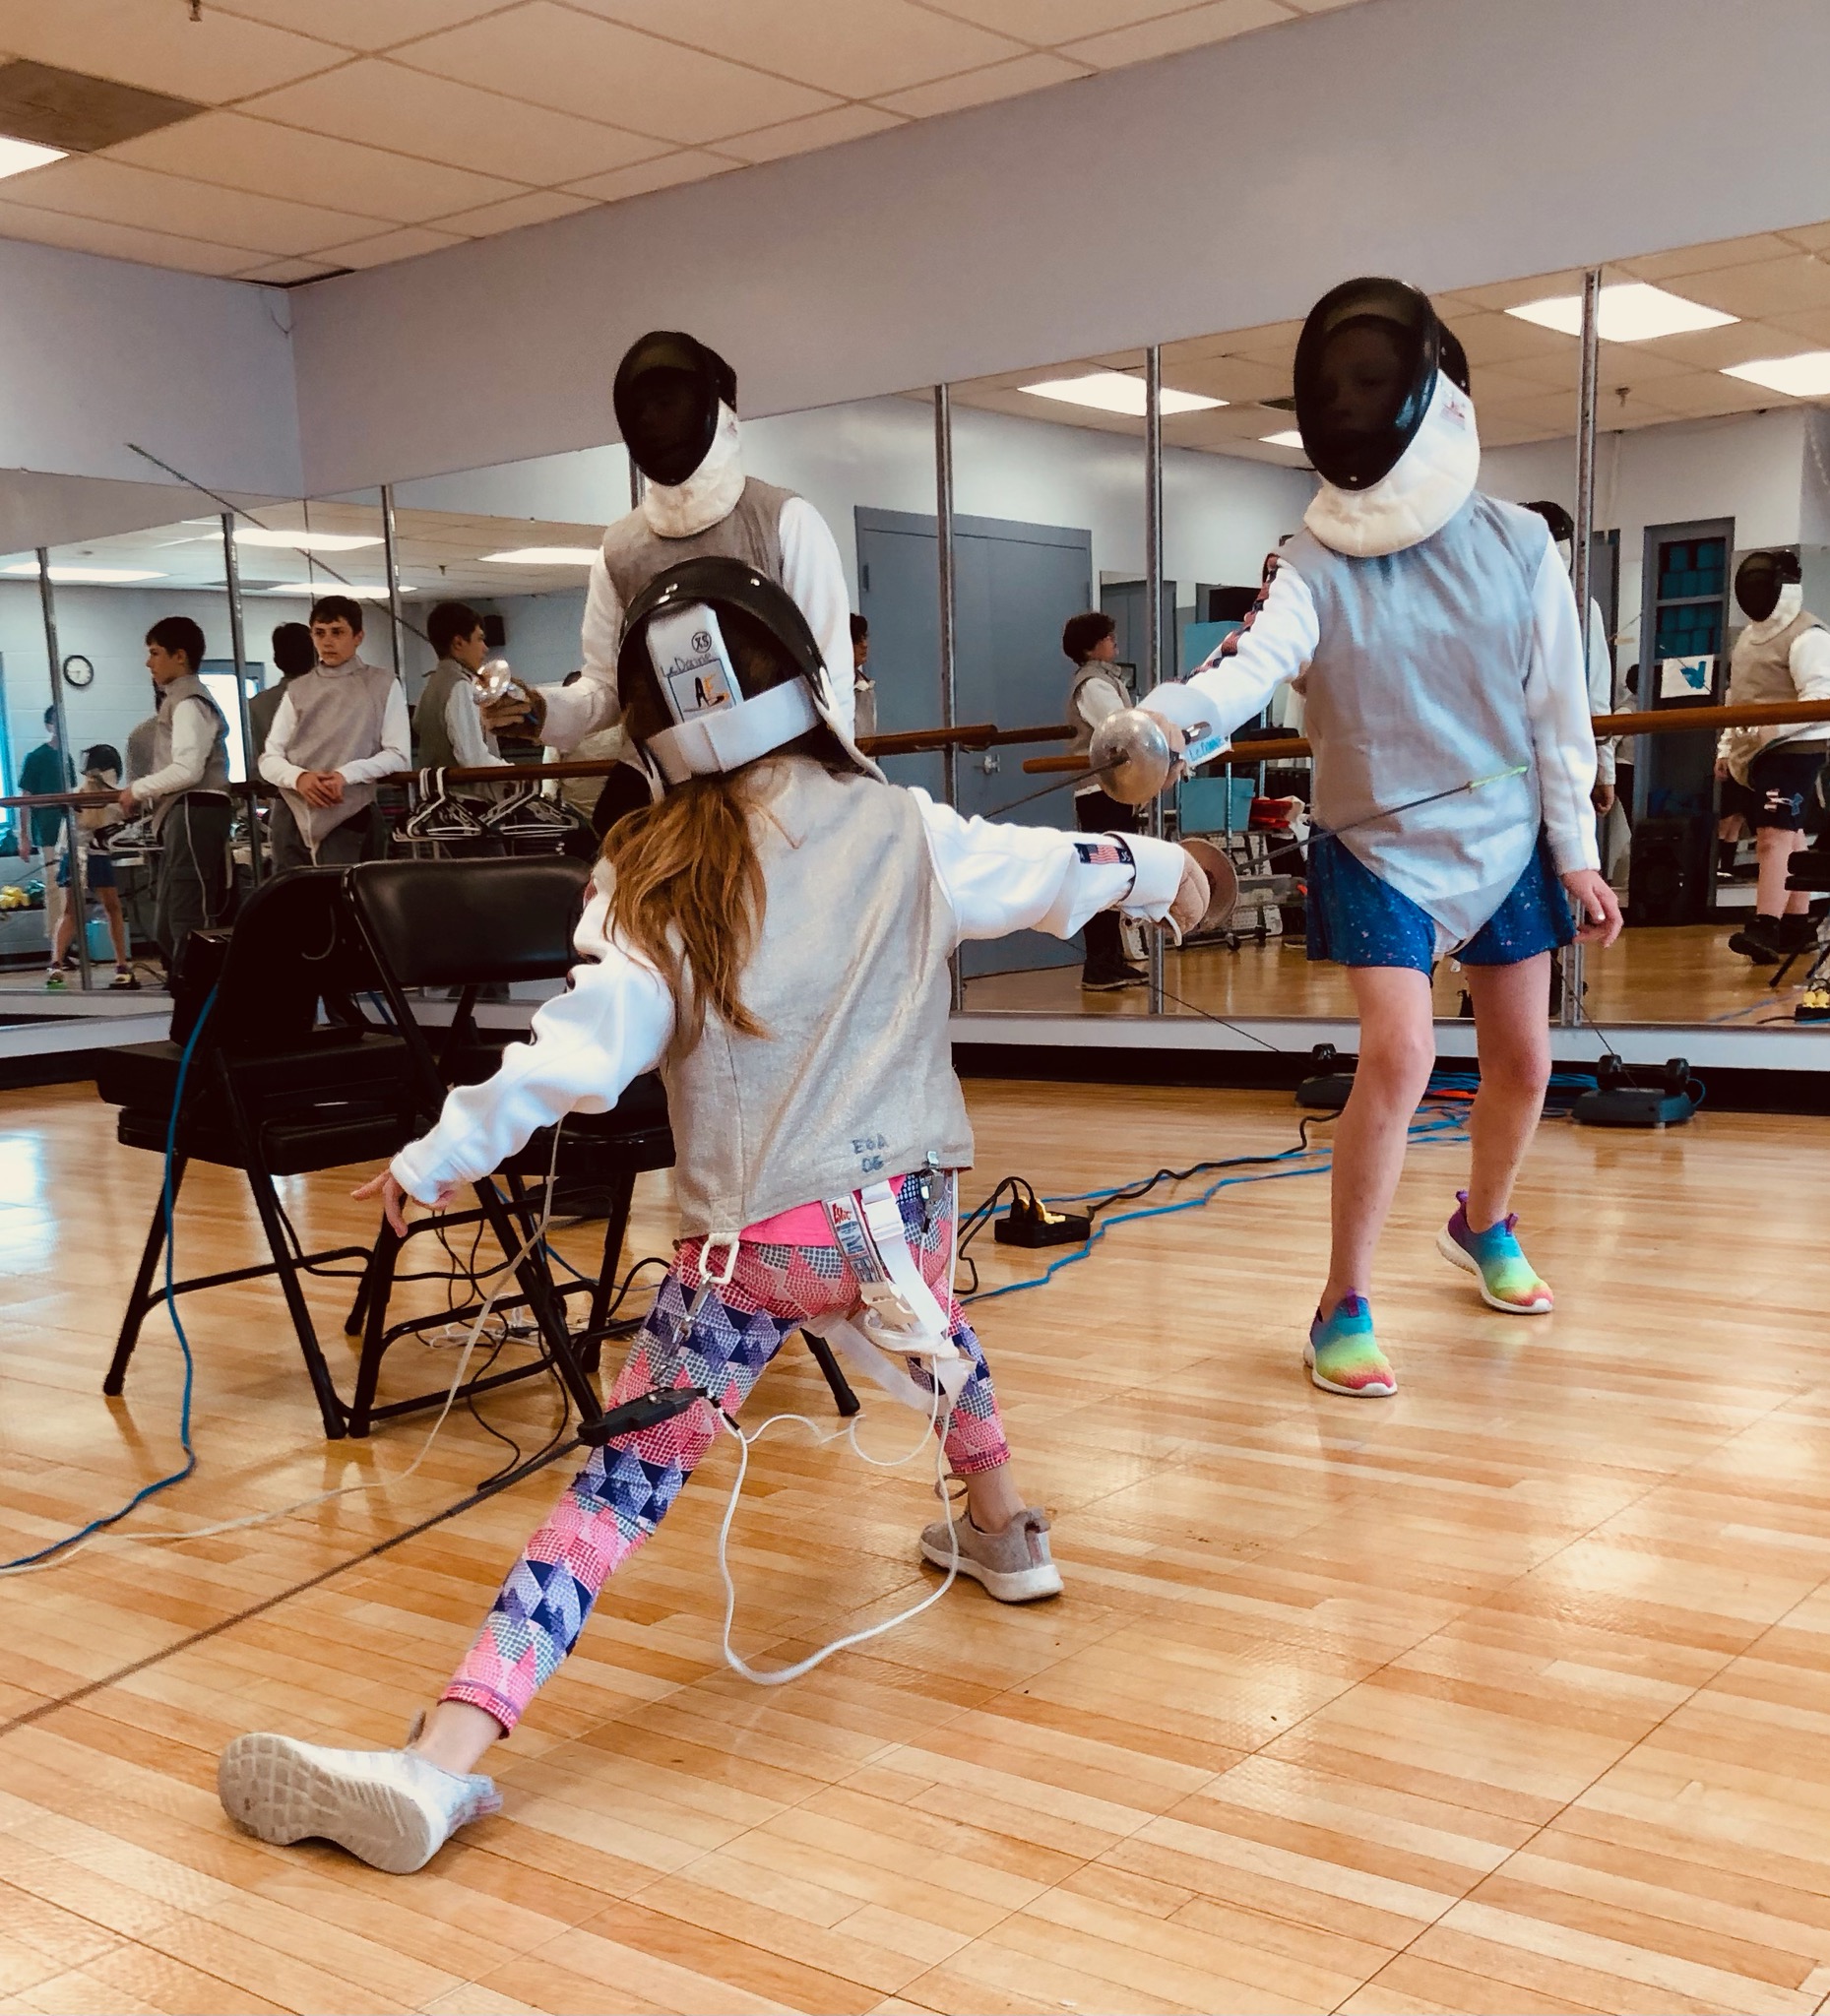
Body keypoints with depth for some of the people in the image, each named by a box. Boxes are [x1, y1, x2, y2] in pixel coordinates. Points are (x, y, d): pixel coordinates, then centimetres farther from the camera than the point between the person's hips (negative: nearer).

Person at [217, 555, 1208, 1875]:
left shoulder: (655, 878, -4)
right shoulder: (901, 834, 1)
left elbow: (588, 1045, -16)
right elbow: (1053, 868, 16)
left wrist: (441, 1155, -13)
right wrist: (1161, 867, 35)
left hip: (747, 1244, -2)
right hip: (902, 1206, 3)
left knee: (619, 1483, 0)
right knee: (930, 1308, 37)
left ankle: (442, 1762, -9)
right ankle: (1005, 1534, 53)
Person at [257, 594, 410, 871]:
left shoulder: (382, 686, 6)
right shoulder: (297, 690, 14)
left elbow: (398, 755, 0)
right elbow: (269, 758, 11)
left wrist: (347, 774, -16)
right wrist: (299, 777, -12)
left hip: (350, 817, -3)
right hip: (293, 817, 3)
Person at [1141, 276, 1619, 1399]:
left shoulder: (1517, 547, -8)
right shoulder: (1313, 567, -14)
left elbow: (1560, 713, -3)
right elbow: (1251, 665, -34)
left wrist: (1577, 856, -2)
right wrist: (1163, 717, -55)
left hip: (1506, 842, 3)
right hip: (1380, 846, -3)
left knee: (1522, 1062, 12)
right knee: (1401, 1060, -19)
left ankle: (1484, 1227, 42)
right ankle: (1344, 1309, -6)